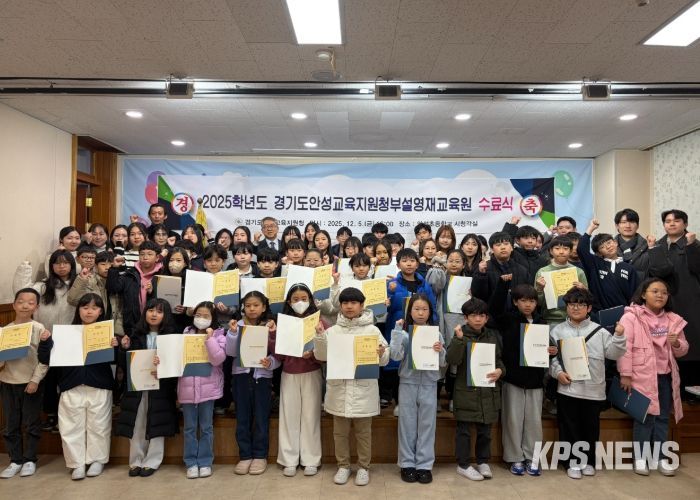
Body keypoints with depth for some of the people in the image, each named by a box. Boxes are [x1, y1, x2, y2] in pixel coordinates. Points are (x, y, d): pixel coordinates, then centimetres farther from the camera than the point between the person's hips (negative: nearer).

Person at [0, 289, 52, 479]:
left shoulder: (39, 329, -7)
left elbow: (44, 359, -8)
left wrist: (35, 380, -13)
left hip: (31, 383, -3)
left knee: (32, 423, 6)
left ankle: (29, 460, 20)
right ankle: (15, 460, 24)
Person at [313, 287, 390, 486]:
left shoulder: (372, 330, -1)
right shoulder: (333, 330, 4)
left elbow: (384, 361, -1)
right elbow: (321, 356, 1)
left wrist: (382, 354, -24)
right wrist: (319, 337, -14)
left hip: (363, 388, -2)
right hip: (339, 388, 2)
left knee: (363, 431, 9)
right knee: (340, 431, 12)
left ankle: (364, 467, 25)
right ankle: (343, 465, 28)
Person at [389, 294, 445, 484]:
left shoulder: (436, 333, 2)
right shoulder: (404, 333, -1)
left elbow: (442, 363, 2)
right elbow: (396, 355, -14)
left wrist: (440, 351, -19)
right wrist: (397, 330, -15)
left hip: (429, 384, 1)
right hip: (408, 383, -1)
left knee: (427, 425, 8)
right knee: (407, 425, 8)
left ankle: (425, 465, 19)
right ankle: (407, 463, 20)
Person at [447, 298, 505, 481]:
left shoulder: (493, 336, 6)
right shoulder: (461, 335, -6)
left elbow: (500, 359, 12)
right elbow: (452, 360, -18)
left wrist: (500, 371, -8)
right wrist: (459, 339, -29)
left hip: (488, 390, 4)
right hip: (466, 390, -4)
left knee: (485, 429, 15)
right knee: (464, 430, 6)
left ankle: (483, 461, 31)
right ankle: (463, 465, 19)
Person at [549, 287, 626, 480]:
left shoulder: (599, 331, 3)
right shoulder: (557, 331, 2)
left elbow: (613, 353, 0)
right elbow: (550, 357, 3)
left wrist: (619, 336, -13)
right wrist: (558, 372, -10)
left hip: (593, 389, 1)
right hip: (567, 389, -1)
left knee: (590, 428, 12)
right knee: (569, 427, 6)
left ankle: (588, 461, 29)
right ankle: (573, 462, 19)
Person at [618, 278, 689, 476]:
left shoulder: (673, 320, 9)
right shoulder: (631, 317, -8)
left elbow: (682, 350, 16)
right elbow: (624, 347, -12)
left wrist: (677, 344, -7)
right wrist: (625, 375, -15)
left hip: (665, 377, 5)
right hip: (642, 376, -5)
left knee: (662, 417, 12)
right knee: (644, 417, 1)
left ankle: (659, 456, 25)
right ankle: (640, 457, 13)